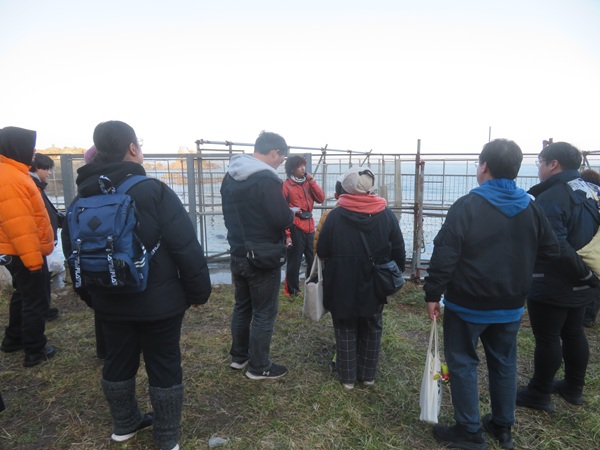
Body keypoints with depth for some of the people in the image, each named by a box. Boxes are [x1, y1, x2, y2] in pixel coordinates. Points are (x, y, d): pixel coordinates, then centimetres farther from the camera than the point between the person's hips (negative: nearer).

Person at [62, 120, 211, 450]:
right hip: (158, 301, -5)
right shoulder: (153, 190, -18)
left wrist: (91, 291, 23)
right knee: (164, 366, 9)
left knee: (118, 362, 21)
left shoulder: (82, 197, 2)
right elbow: (186, 247, -19)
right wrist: (199, 291, -8)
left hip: (109, 302, 6)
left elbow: (71, 249, 12)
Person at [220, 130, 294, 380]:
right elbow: (283, 219, -23)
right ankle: (259, 367, 17)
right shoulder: (267, 179, -22)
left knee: (242, 307, 21)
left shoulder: (230, 175, 7)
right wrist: (291, 213, -2)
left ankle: (238, 356, 34)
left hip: (238, 254, 8)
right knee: (264, 313, 5)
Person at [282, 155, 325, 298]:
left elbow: (321, 199, 3)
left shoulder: (308, 182, 12)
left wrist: (312, 181, -5)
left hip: (309, 226, 6)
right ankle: (292, 292, 16)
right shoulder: (286, 185, -6)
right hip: (295, 228, -6)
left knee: (313, 260, 15)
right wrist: (286, 234, -13)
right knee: (294, 262, 3)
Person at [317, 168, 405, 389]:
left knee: (346, 330, 13)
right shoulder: (387, 215, -6)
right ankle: (368, 374, 30)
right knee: (371, 330, 18)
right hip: (375, 285, 2)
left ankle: (347, 376, 23)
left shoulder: (335, 215, -12)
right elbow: (399, 252, -1)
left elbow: (322, 252, -6)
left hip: (342, 286, -2)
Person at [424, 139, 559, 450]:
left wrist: (432, 294, -12)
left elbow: (444, 255, -19)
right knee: (504, 364, 19)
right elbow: (552, 252, 10)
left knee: (463, 364, 8)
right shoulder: (532, 209, 1)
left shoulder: (467, 206, -16)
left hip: (467, 305, -5)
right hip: (511, 306, 6)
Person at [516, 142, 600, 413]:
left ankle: (539, 394, 16)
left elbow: (557, 248, -30)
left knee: (547, 338, 3)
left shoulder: (550, 198, -22)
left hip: (551, 284, -9)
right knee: (573, 333, 20)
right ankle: (574, 388, 35)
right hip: (578, 285, 9)